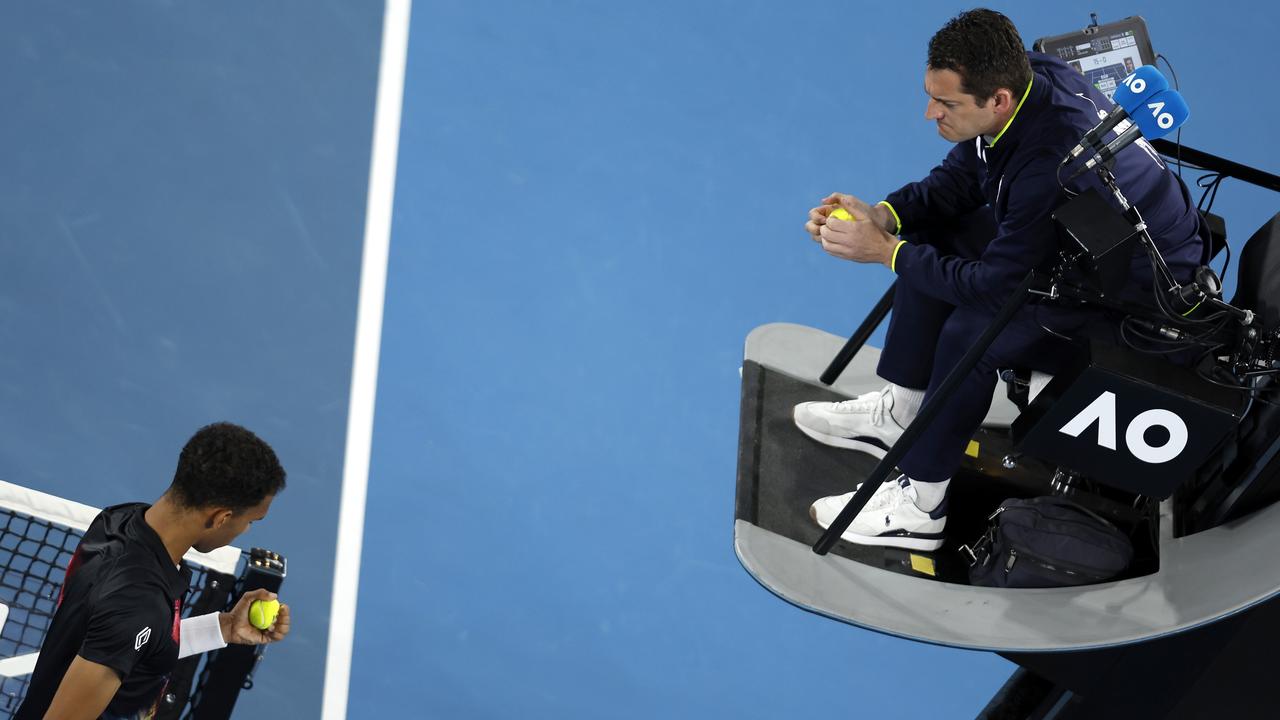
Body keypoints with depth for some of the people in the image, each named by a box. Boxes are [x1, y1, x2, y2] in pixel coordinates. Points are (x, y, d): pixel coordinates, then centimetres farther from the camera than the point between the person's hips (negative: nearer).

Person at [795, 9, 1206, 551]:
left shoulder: (1052, 162, -39)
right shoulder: (1029, 76, -14)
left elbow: (994, 283, -27)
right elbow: (961, 176, 4)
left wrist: (886, 252, -19)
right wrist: (883, 216, -11)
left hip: (1143, 288, -10)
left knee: (972, 330, -24)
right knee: (930, 236, 5)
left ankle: (919, 506, -8)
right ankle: (900, 412, 17)